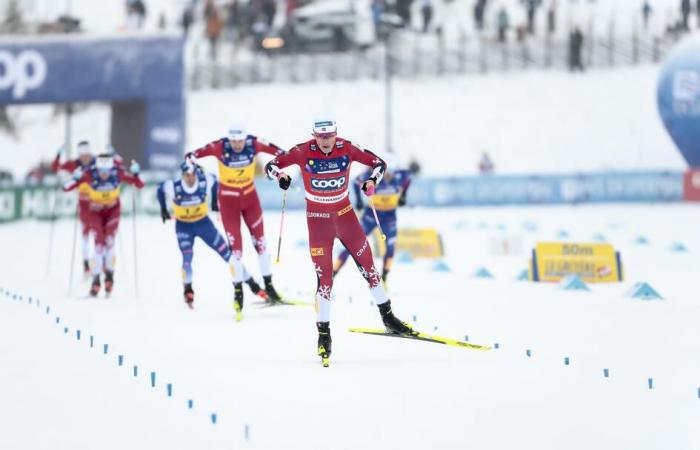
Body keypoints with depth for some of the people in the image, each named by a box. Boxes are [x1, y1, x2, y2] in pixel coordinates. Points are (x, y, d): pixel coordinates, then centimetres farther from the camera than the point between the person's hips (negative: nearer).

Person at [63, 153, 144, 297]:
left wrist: (135, 174, -37)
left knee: (110, 241, -12)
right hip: (95, 210, -1)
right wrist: (75, 179, -49)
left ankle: (109, 273, 8)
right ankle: (96, 278, 1)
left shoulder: (118, 173, -27)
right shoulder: (89, 174, -31)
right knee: (99, 243, -11)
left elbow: (140, 185, -20)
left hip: (113, 209, 1)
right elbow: (66, 188, -31)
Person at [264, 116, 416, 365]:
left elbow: (378, 163, -2)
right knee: (324, 277, -7)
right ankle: (324, 333, 3)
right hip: (318, 219, -2)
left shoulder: (346, 149, -11)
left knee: (368, 265, 7)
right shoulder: (304, 152, -15)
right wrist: (280, 176, -32)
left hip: (345, 214, 2)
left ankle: (388, 318, 22)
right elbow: (271, 165, -9)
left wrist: (373, 180, -23)